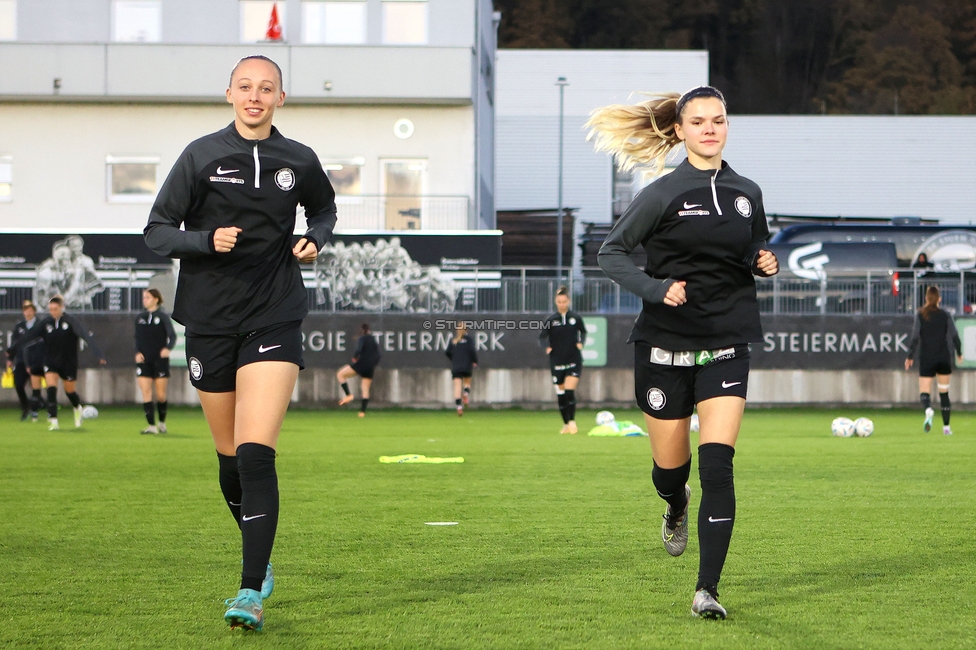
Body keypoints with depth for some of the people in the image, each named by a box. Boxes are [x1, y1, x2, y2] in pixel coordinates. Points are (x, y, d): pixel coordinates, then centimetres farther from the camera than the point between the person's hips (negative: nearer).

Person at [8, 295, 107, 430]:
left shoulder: (70, 322, -15)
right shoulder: (44, 323, -7)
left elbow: (86, 335, -25)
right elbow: (28, 336, -8)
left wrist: (98, 354, -36)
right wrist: (12, 349, -11)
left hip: (69, 363, -1)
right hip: (50, 362, 1)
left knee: (70, 391, 11)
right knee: (51, 389, -14)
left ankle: (77, 408, 43)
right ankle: (53, 421, -11)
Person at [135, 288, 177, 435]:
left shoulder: (163, 317, -3)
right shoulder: (140, 318, 11)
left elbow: (172, 335, -11)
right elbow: (137, 339, 14)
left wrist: (168, 348, -30)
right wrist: (137, 352, -5)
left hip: (160, 360, -3)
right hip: (144, 361, 3)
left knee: (161, 395, 2)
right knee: (146, 393, -8)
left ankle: (162, 423, 22)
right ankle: (151, 425, -8)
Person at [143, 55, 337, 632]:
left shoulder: (299, 161, 5)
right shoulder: (201, 156, 0)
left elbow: (324, 207, 26)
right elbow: (157, 232, 0)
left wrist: (316, 239, 4)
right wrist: (208, 240, -18)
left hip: (275, 319, -1)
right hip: (211, 319, 1)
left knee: (256, 454, -16)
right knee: (230, 457, 10)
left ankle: (252, 594, -18)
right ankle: (260, 564, 34)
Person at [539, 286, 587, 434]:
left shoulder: (576, 317, -1)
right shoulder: (551, 319, -3)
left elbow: (583, 332, 14)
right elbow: (542, 337, 2)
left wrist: (581, 342, -4)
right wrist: (547, 346, -17)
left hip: (574, 361, -1)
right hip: (557, 361, 1)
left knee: (570, 391, -14)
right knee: (560, 394, 6)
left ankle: (572, 421, -2)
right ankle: (566, 424, 19)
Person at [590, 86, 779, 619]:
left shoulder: (747, 193, 8)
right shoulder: (664, 193, -5)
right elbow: (611, 252, -4)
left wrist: (766, 264, 0)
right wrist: (656, 289, -19)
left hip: (726, 347, 2)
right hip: (666, 345, -2)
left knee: (717, 463, -13)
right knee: (669, 467, 8)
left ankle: (707, 589, -10)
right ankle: (677, 507, 48)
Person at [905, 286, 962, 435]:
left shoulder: (920, 315, -2)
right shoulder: (945, 315, 1)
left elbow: (915, 337, -7)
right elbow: (954, 336, -1)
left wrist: (910, 356, 1)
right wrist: (959, 353, 12)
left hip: (926, 358, -2)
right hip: (944, 358, 2)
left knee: (924, 392, -1)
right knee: (944, 392, 12)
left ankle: (928, 410, -35)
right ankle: (946, 426, 11)